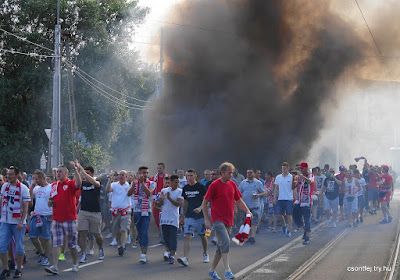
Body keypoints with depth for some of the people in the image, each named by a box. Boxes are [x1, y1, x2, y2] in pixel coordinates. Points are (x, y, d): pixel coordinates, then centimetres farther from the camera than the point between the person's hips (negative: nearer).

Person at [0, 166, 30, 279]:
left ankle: (18, 270, 12)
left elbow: (25, 206, -7)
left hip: (18, 222, -4)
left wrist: (21, 222, -15)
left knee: (19, 247, 1)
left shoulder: (23, 188, -5)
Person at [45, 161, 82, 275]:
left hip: (69, 219, -4)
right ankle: (54, 267, -7)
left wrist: (75, 169, -31)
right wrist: (50, 202, 2)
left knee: (72, 244, 7)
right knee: (56, 244, -3)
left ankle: (75, 264, 23)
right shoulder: (54, 185, 13)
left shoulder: (71, 184, -4)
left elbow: (78, 183, -28)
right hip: (56, 219, 4)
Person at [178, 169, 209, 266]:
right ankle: (185, 258, -22)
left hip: (200, 215, -3)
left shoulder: (201, 187, -5)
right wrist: (183, 216, 21)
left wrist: (200, 208, -29)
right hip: (189, 216, 3)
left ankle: (205, 254, 36)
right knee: (187, 237, -11)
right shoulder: (185, 188, 8)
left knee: (203, 236, 12)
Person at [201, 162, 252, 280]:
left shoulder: (232, 184, 10)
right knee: (225, 242, -21)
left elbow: (239, 200, 20)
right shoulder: (214, 185, -8)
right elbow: (204, 203, -5)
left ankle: (212, 270, 24)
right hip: (218, 220, -7)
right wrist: (207, 220, -9)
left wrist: (247, 211, 5)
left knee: (221, 246, 11)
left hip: (229, 221, 7)